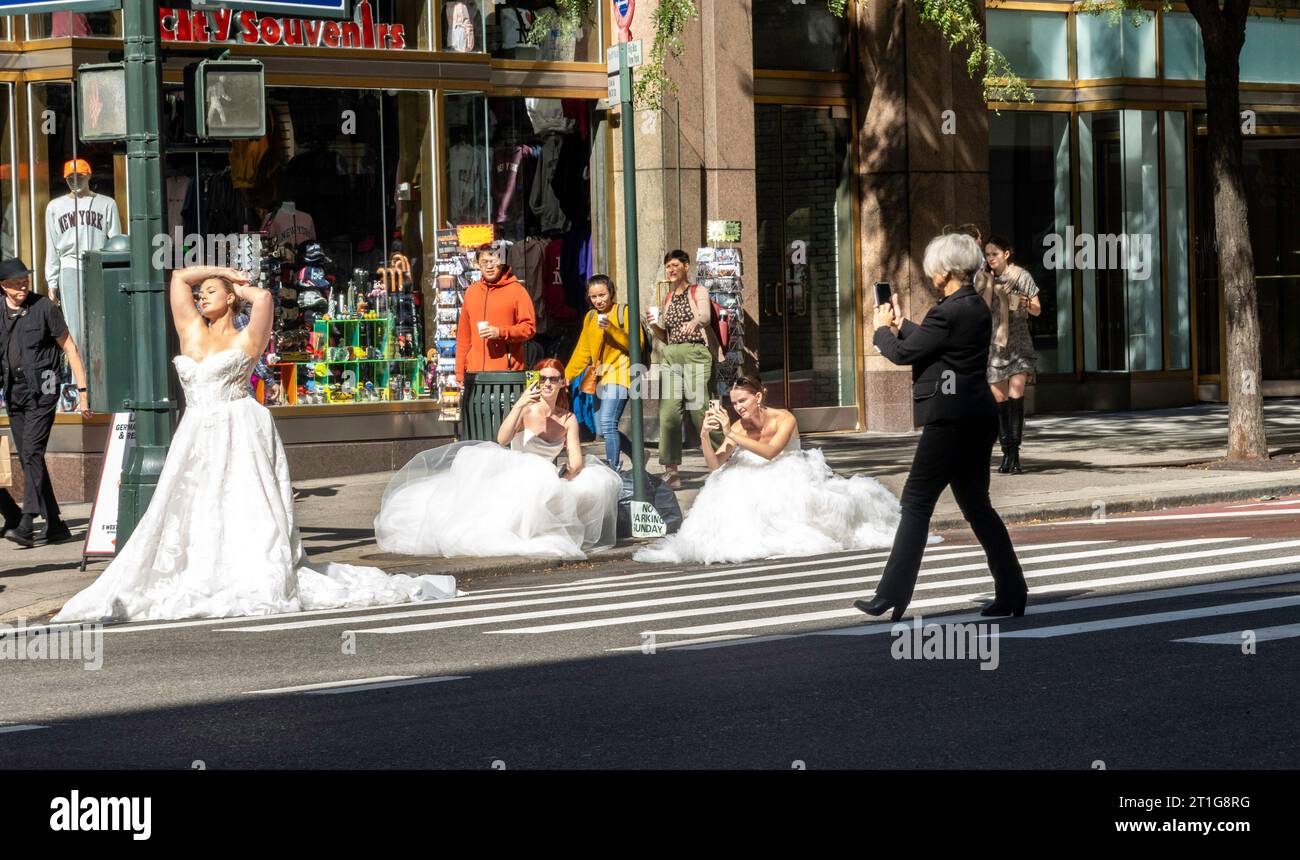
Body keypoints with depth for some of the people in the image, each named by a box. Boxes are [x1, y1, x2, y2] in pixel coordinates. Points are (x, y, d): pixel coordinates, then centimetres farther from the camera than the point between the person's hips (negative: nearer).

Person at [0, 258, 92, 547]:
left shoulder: (44, 308, -5)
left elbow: (69, 348, -1)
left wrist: (82, 391, -4)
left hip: (41, 392, -6)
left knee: (32, 452, -17)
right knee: (28, 458, 7)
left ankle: (27, 524, -24)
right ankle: (54, 526, 15)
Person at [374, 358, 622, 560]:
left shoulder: (568, 419, 6)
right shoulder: (527, 409, -7)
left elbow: (576, 461, -3)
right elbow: (502, 441, -24)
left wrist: (563, 479, -24)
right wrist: (518, 406, -34)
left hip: (544, 483, 5)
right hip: (515, 477, -5)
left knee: (598, 480, -11)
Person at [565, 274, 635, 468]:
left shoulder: (624, 312, -2)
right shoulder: (590, 317, 17)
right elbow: (583, 350, 19)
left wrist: (612, 329, -23)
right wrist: (566, 376, 11)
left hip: (619, 374, -8)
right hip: (600, 377, 8)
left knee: (608, 423, -22)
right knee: (603, 430, 9)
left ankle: (613, 470, -22)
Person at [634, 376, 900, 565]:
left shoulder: (784, 419, -19)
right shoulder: (739, 427, -8)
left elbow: (769, 452, -36)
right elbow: (715, 465, -13)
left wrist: (731, 434, -40)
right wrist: (705, 437, -31)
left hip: (794, 479, -4)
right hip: (759, 484, 4)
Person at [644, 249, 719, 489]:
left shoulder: (698, 292, 4)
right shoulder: (668, 298, 20)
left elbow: (706, 315, -17)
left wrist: (695, 322, -40)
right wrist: (653, 326, 2)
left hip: (695, 354, -5)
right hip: (671, 356, 5)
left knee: (699, 409, -15)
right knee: (668, 412, -8)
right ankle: (671, 471, -10)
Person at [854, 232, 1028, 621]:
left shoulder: (950, 312, -18)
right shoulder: (976, 307, 12)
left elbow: (903, 352, -11)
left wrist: (883, 329, 8)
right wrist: (899, 324, 31)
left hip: (950, 420, -9)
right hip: (977, 418, 9)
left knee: (916, 502, -4)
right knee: (976, 505, 13)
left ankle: (891, 597, -4)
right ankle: (1011, 592, 12)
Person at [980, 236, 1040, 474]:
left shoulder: (1022, 277, -1)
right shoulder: (985, 279, 5)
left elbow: (1037, 310, 5)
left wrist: (1026, 304, -16)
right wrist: (990, 281, -11)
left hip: (1018, 342, -3)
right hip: (994, 344, 3)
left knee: (1016, 394, -15)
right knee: (999, 398, 1)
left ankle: (1015, 453, -17)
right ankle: (1007, 452, 9)